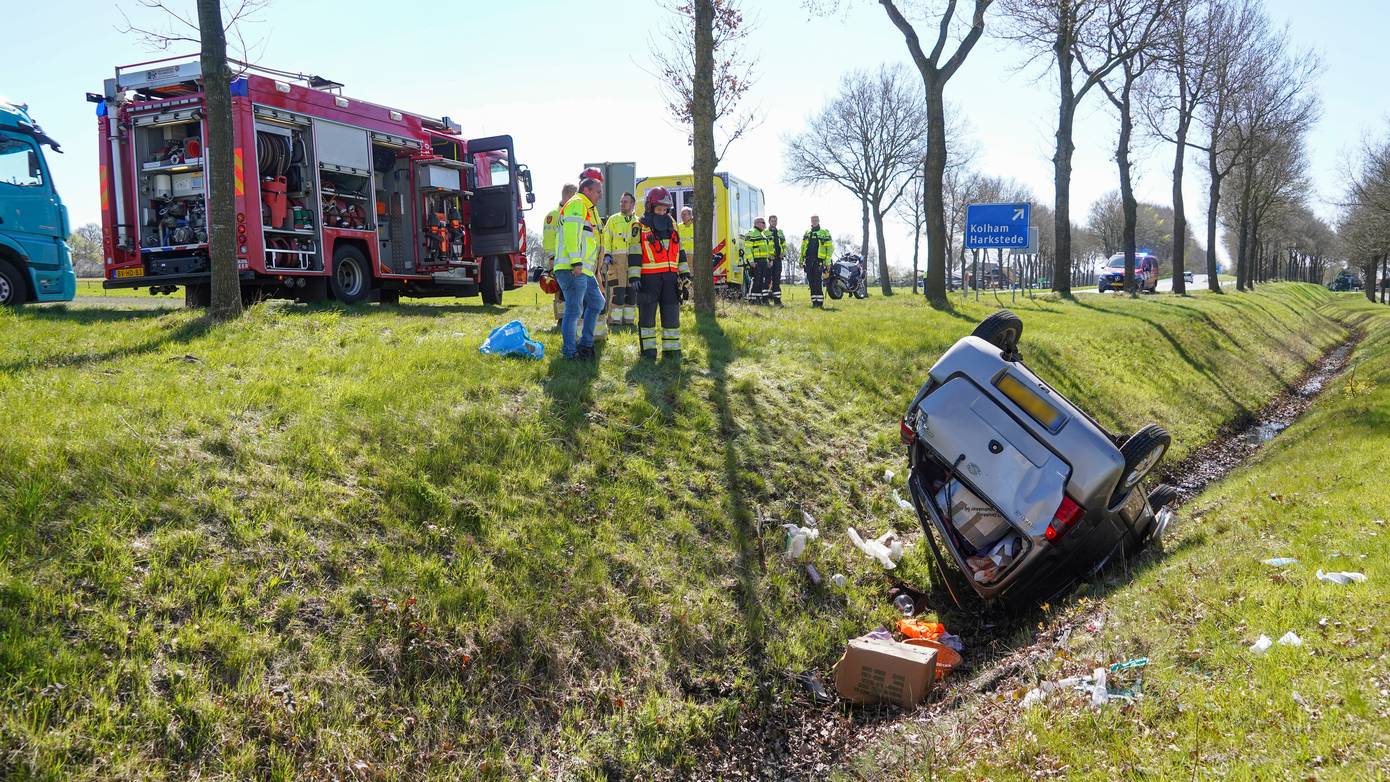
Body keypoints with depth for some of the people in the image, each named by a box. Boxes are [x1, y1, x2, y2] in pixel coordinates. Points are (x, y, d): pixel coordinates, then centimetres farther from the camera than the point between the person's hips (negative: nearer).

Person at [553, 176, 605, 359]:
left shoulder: (587, 208, 25)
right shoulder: (576, 204, -8)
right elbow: (571, 233, -20)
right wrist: (576, 262, -25)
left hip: (584, 270, 11)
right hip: (573, 269, -11)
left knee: (596, 303, 18)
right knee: (574, 310, -8)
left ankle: (585, 345, 23)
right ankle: (569, 352, -3)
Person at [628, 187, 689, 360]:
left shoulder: (672, 224, 15)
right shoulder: (640, 227, -1)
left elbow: (679, 250, 19)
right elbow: (635, 253, -6)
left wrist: (684, 272, 14)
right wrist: (634, 277, -13)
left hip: (670, 276, 5)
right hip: (649, 277, -5)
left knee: (671, 313, 5)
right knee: (647, 313, 0)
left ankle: (671, 347, 11)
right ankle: (648, 348, 7)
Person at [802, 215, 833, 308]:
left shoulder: (824, 232, 3)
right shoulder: (807, 232, 16)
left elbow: (830, 247, 0)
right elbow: (803, 247, 21)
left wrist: (828, 261, -7)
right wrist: (801, 259, 14)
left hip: (818, 260, -5)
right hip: (808, 260, 5)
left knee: (817, 281, -13)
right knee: (811, 281, 4)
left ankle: (820, 301, -11)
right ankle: (814, 301, 10)